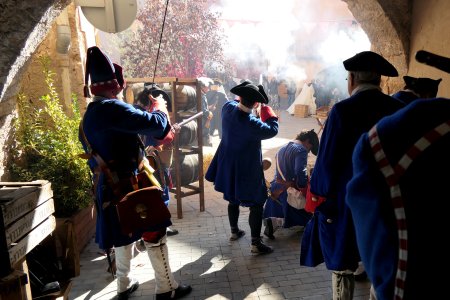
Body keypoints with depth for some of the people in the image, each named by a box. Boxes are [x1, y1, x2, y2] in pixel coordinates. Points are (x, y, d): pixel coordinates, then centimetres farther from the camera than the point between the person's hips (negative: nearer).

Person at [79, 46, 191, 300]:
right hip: (130, 186, -9)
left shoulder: (90, 115, 10)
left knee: (124, 234, 22)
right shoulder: (111, 108, -22)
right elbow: (154, 124, -26)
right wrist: (160, 109, -5)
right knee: (155, 235, 5)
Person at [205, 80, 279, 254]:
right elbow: (273, 130, -14)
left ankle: (234, 232, 40)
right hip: (246, 171, -7)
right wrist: (266, 108, -8)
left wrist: (243, 97, 4)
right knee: (256, 205, 7)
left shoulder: (228, 108, -12)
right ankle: (256, 244, 12)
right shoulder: (251, 124, -31)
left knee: (233, 199, 24)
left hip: (228, 166, 7)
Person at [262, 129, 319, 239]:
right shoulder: (301, 150, -15)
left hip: (276, 189, 9)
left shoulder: (282, 148, 12)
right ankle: (274, 222, -17)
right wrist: (305, 193, -18)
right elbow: (301, 173, -28)